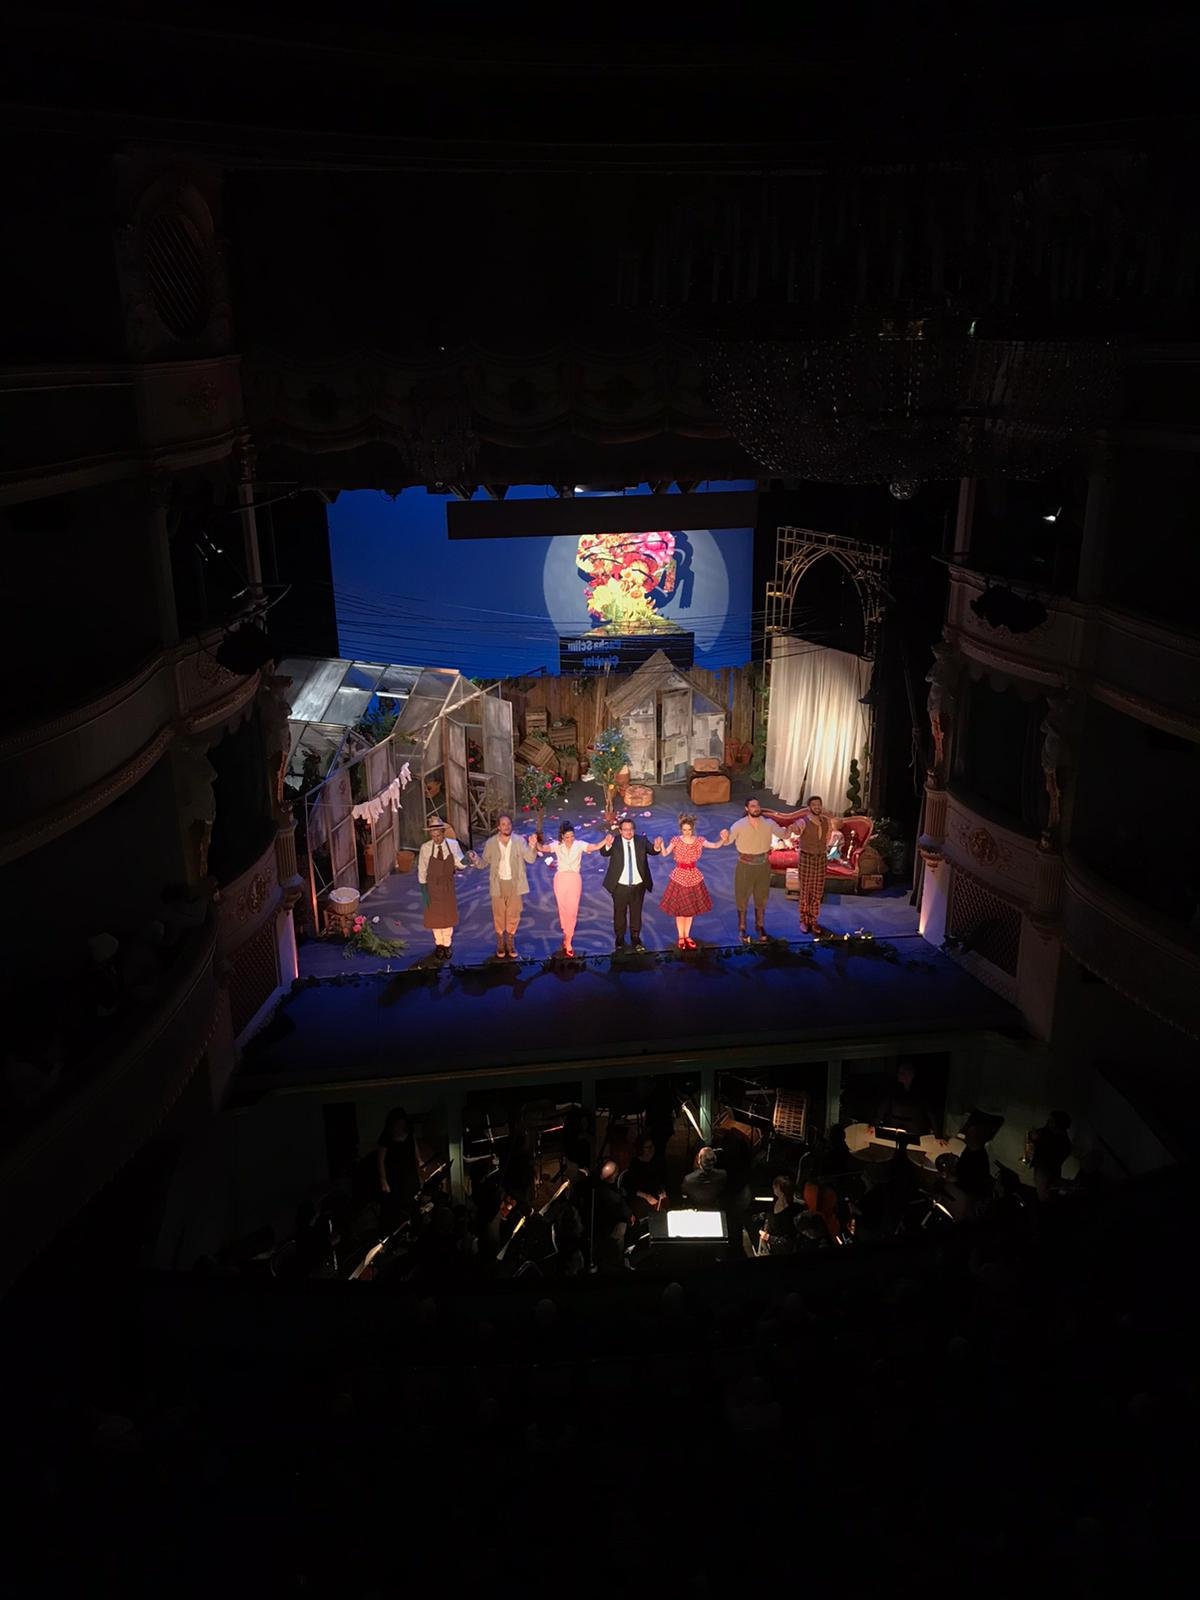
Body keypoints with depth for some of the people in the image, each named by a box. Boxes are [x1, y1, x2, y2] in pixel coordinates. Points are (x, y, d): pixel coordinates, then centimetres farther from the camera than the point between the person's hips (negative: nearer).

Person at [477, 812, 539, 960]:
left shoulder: (519, 841, -6)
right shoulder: (491, 843, -5)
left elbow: (531, 859, -13)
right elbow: (484, 862, 1)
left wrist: (532, 847, -32)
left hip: (515, 883, 0)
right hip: (498, 884, 0)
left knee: (514, 914, 10)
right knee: (499, 914, 10)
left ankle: (511, 943, 26)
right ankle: (500, 943, 26)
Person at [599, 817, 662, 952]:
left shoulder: (641, 840, -2)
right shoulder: (614, 841, -10)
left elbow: (651, 850, -16)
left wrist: (656, 848, -40)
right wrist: (607, 845, -49)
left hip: (638, 885, 2)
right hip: (620, 886, -2)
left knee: (636, 913, 14)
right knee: (619, 913, 12)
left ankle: (636, 939, 26)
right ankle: (620, 940, 25)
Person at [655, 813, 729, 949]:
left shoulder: (699, 841, -5)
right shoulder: (676, 840, -9)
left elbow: (715, 846, -16)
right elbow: (665, 853, -18)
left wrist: (723, 840, -35)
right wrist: (659, 846, -37)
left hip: (694, 878, 2)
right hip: (679, 878, -2)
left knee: (691, 908, 12)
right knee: (679, 909, 6)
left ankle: (687, 936, 27)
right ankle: (681, 937, 20)